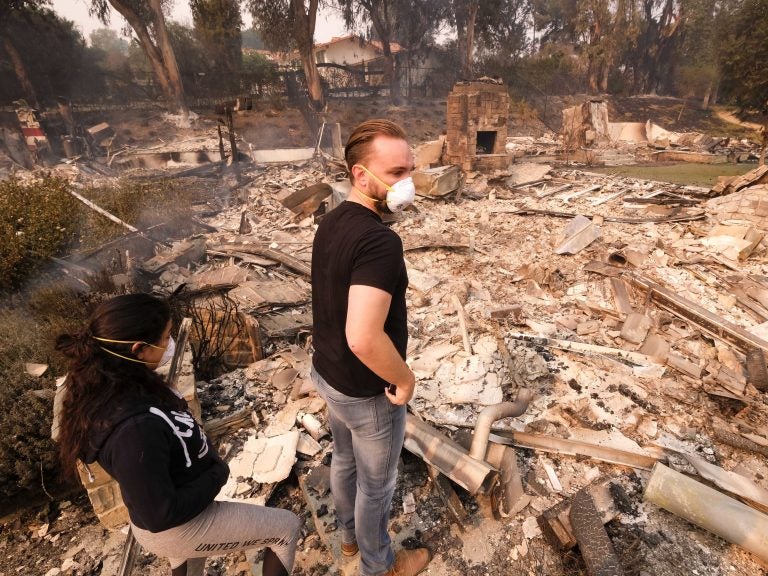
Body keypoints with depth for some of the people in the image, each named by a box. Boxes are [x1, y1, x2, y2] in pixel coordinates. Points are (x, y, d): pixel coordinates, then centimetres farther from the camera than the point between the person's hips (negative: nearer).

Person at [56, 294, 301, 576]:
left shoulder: (114, 383, -14)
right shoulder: (135, 428, -42)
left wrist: (207, 458, -3)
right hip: (176, 529, -8)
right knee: (288, 527, 8)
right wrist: (217, 474, -17)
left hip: (181, 505, 8)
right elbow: (161, 515, -31)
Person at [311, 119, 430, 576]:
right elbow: (364, 338, -39)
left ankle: (350, 534, 58)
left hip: (327, 373, 8)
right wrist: (405, 379, -21)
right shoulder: (380, 241, -31)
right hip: (367, 392, -8)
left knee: (345, 459, 30)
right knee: (377, 482, 19)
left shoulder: (331, 223, -2)